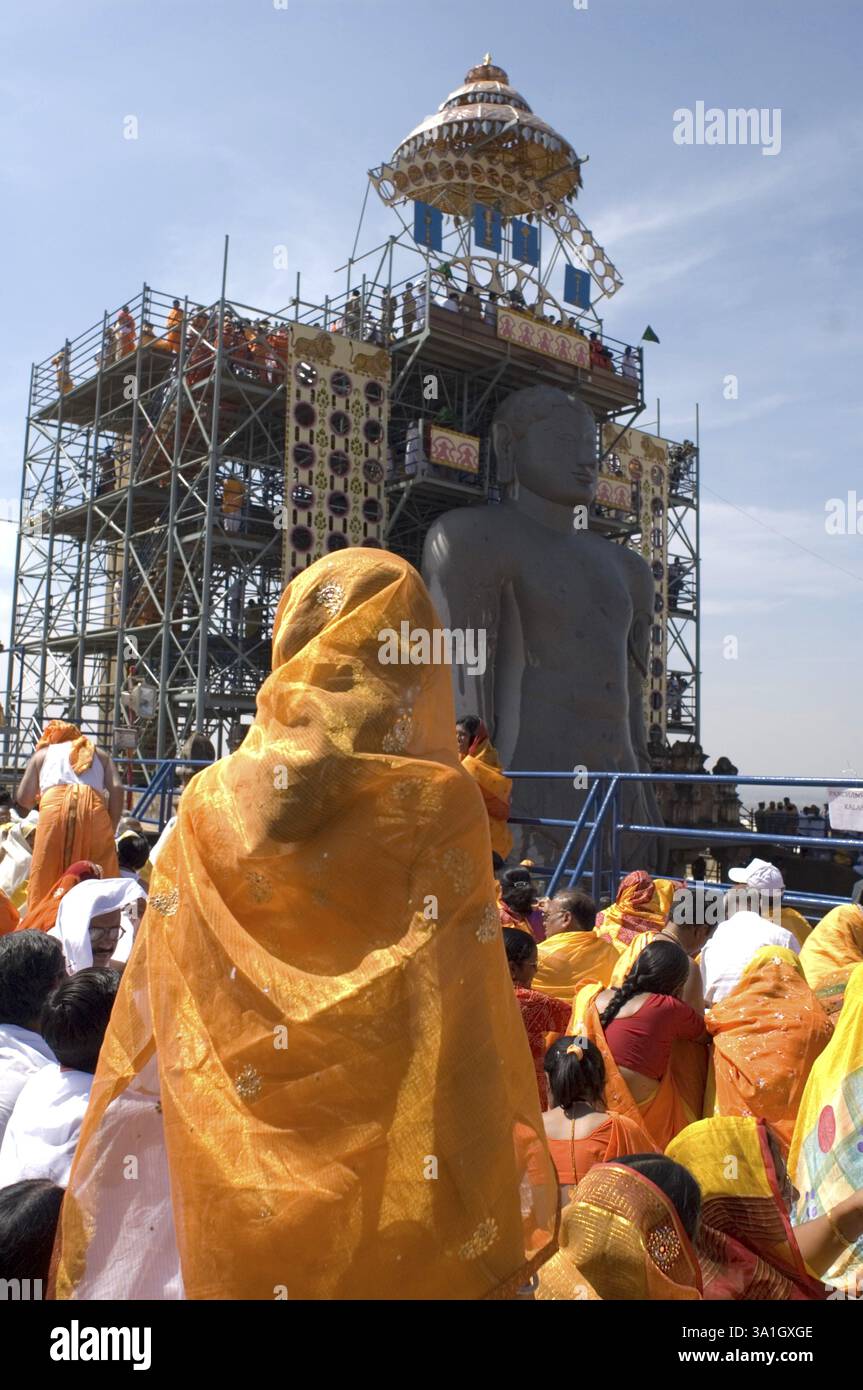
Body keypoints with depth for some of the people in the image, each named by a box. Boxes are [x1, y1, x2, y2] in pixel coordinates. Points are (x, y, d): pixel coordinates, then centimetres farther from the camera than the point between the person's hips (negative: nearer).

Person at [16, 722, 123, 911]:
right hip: (94, 806, 1)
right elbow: (117, 788, 12)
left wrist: (38, 798, 41)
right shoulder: (100, 754, 31)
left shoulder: (43, 753, 30)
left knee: (45, 876, 7)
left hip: (54, 805, -1)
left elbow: (24, 798, 20)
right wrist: (112, 826, 16)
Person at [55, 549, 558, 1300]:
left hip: (240, 1150, 2)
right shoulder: (442, 806, -12)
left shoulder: (215, 803, -6)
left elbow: (150, 1039, 0)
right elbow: (471, 1048, -12)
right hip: (389, 1160, -2)